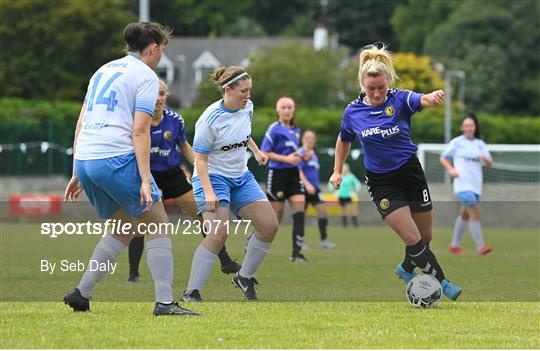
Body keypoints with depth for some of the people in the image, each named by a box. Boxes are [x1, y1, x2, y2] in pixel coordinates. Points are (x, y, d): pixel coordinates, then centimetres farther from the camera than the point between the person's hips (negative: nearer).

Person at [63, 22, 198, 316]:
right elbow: (139, 132, -10)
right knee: (158, 224, 3)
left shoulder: (104, 70, 21)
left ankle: (81, 294, 15)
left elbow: (81, 123, 19)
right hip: (117, 159, -8)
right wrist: (145, 181, -13)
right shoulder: (145, 76, -1)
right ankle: (164, 302, -5)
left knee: (123, 227, 21)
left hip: (84, 160, 8)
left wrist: (78, 174, 22)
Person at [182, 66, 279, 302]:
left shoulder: (247, 107, -1)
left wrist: (256, 151, 18)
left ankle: (245, 277, 16)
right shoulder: (210, 120, -22)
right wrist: (208, 192, -29)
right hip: (213, 177, -8)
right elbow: (200, 159, -19)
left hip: (240, 177, 8)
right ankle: (191, 293, -20)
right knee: (219, 234, -25)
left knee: (269, 226, -2)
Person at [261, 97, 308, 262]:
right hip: (277, 173, -6)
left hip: (293, 174, 6)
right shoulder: (274, 129, -7)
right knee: (276, 214, -1)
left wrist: (303, 156, 6)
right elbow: (264, 152, -12)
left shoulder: (296, 131, 13)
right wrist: (286, 159, -20)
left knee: (299, 210, -9)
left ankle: (296, 252, -9)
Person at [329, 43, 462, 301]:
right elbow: (344, 140, 14)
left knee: (425, 236, 10)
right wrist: (338, 171, 13)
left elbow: (420, 100, -36)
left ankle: (406, 269, 39)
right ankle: (442, 282, -1)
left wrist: (432, 98, -58)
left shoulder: (400, 99, -13)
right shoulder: (353, 111, -6)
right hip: (381, 181, -1)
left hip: (411, 173, 1)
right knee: (413, 239, -14)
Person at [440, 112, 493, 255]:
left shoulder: (480, 144, 12)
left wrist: (486, 159, -15)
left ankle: (454, 245, 25)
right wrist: (451, 169, -11)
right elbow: (443, 158, 7)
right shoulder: (456, 142, 2)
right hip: (462, 183, -6)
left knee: (465, 214, 13)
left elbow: (489, 163, 9)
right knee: (475, 212, -18)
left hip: (475, 184, 6)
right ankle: (480, 246, -23)